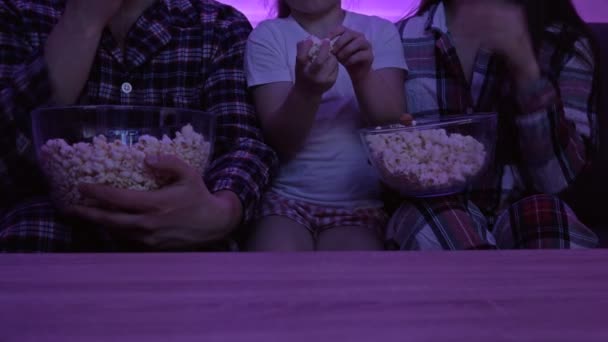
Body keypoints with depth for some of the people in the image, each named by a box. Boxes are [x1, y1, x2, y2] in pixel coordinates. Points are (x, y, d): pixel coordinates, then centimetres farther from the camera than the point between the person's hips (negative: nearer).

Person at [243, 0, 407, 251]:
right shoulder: (267, 36, 1)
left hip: (360, 201, 1)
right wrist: (306, 90, -28)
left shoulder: (381, 31, 6)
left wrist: (362, 75, -22)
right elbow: (279, 143, -9)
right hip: (284, 197, 0)